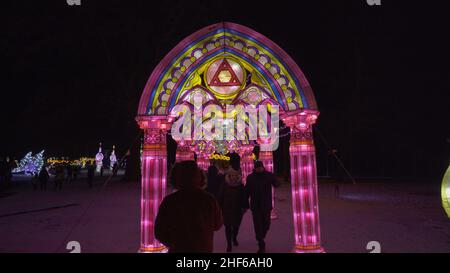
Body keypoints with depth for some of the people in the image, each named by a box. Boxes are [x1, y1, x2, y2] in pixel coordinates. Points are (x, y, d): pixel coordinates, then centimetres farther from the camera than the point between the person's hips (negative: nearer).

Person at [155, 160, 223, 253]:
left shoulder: (169, 201, -17)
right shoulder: (209, 199, -14)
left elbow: (159, 231, -7)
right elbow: (217, 225, 2)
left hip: (178, 249, -1)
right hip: (204, 248, 1)